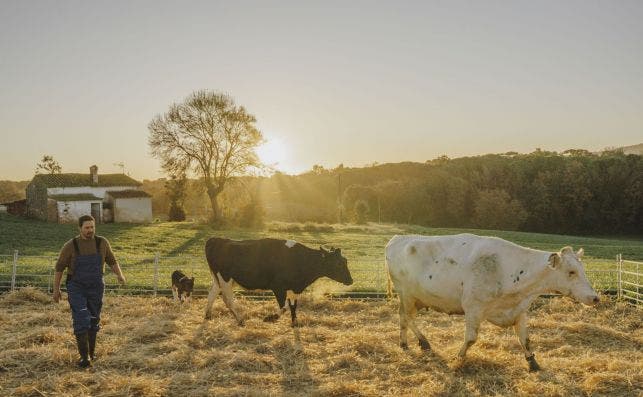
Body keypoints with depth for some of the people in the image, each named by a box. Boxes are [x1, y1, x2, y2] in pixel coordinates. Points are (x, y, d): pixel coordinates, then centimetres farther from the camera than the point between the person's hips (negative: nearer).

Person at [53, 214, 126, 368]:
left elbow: (112, 261, 6)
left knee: (93, 321, 11)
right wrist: (56, 289, 3)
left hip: (96, 288, 2)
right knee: (81, 321, -13)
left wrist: (120, 275, -12)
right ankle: (84, 357, -11)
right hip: (76, 288, -2)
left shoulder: (102, 242, -5)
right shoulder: (70, 246, -11)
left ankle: (91, 351, 30)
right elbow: (59, 267, 0)